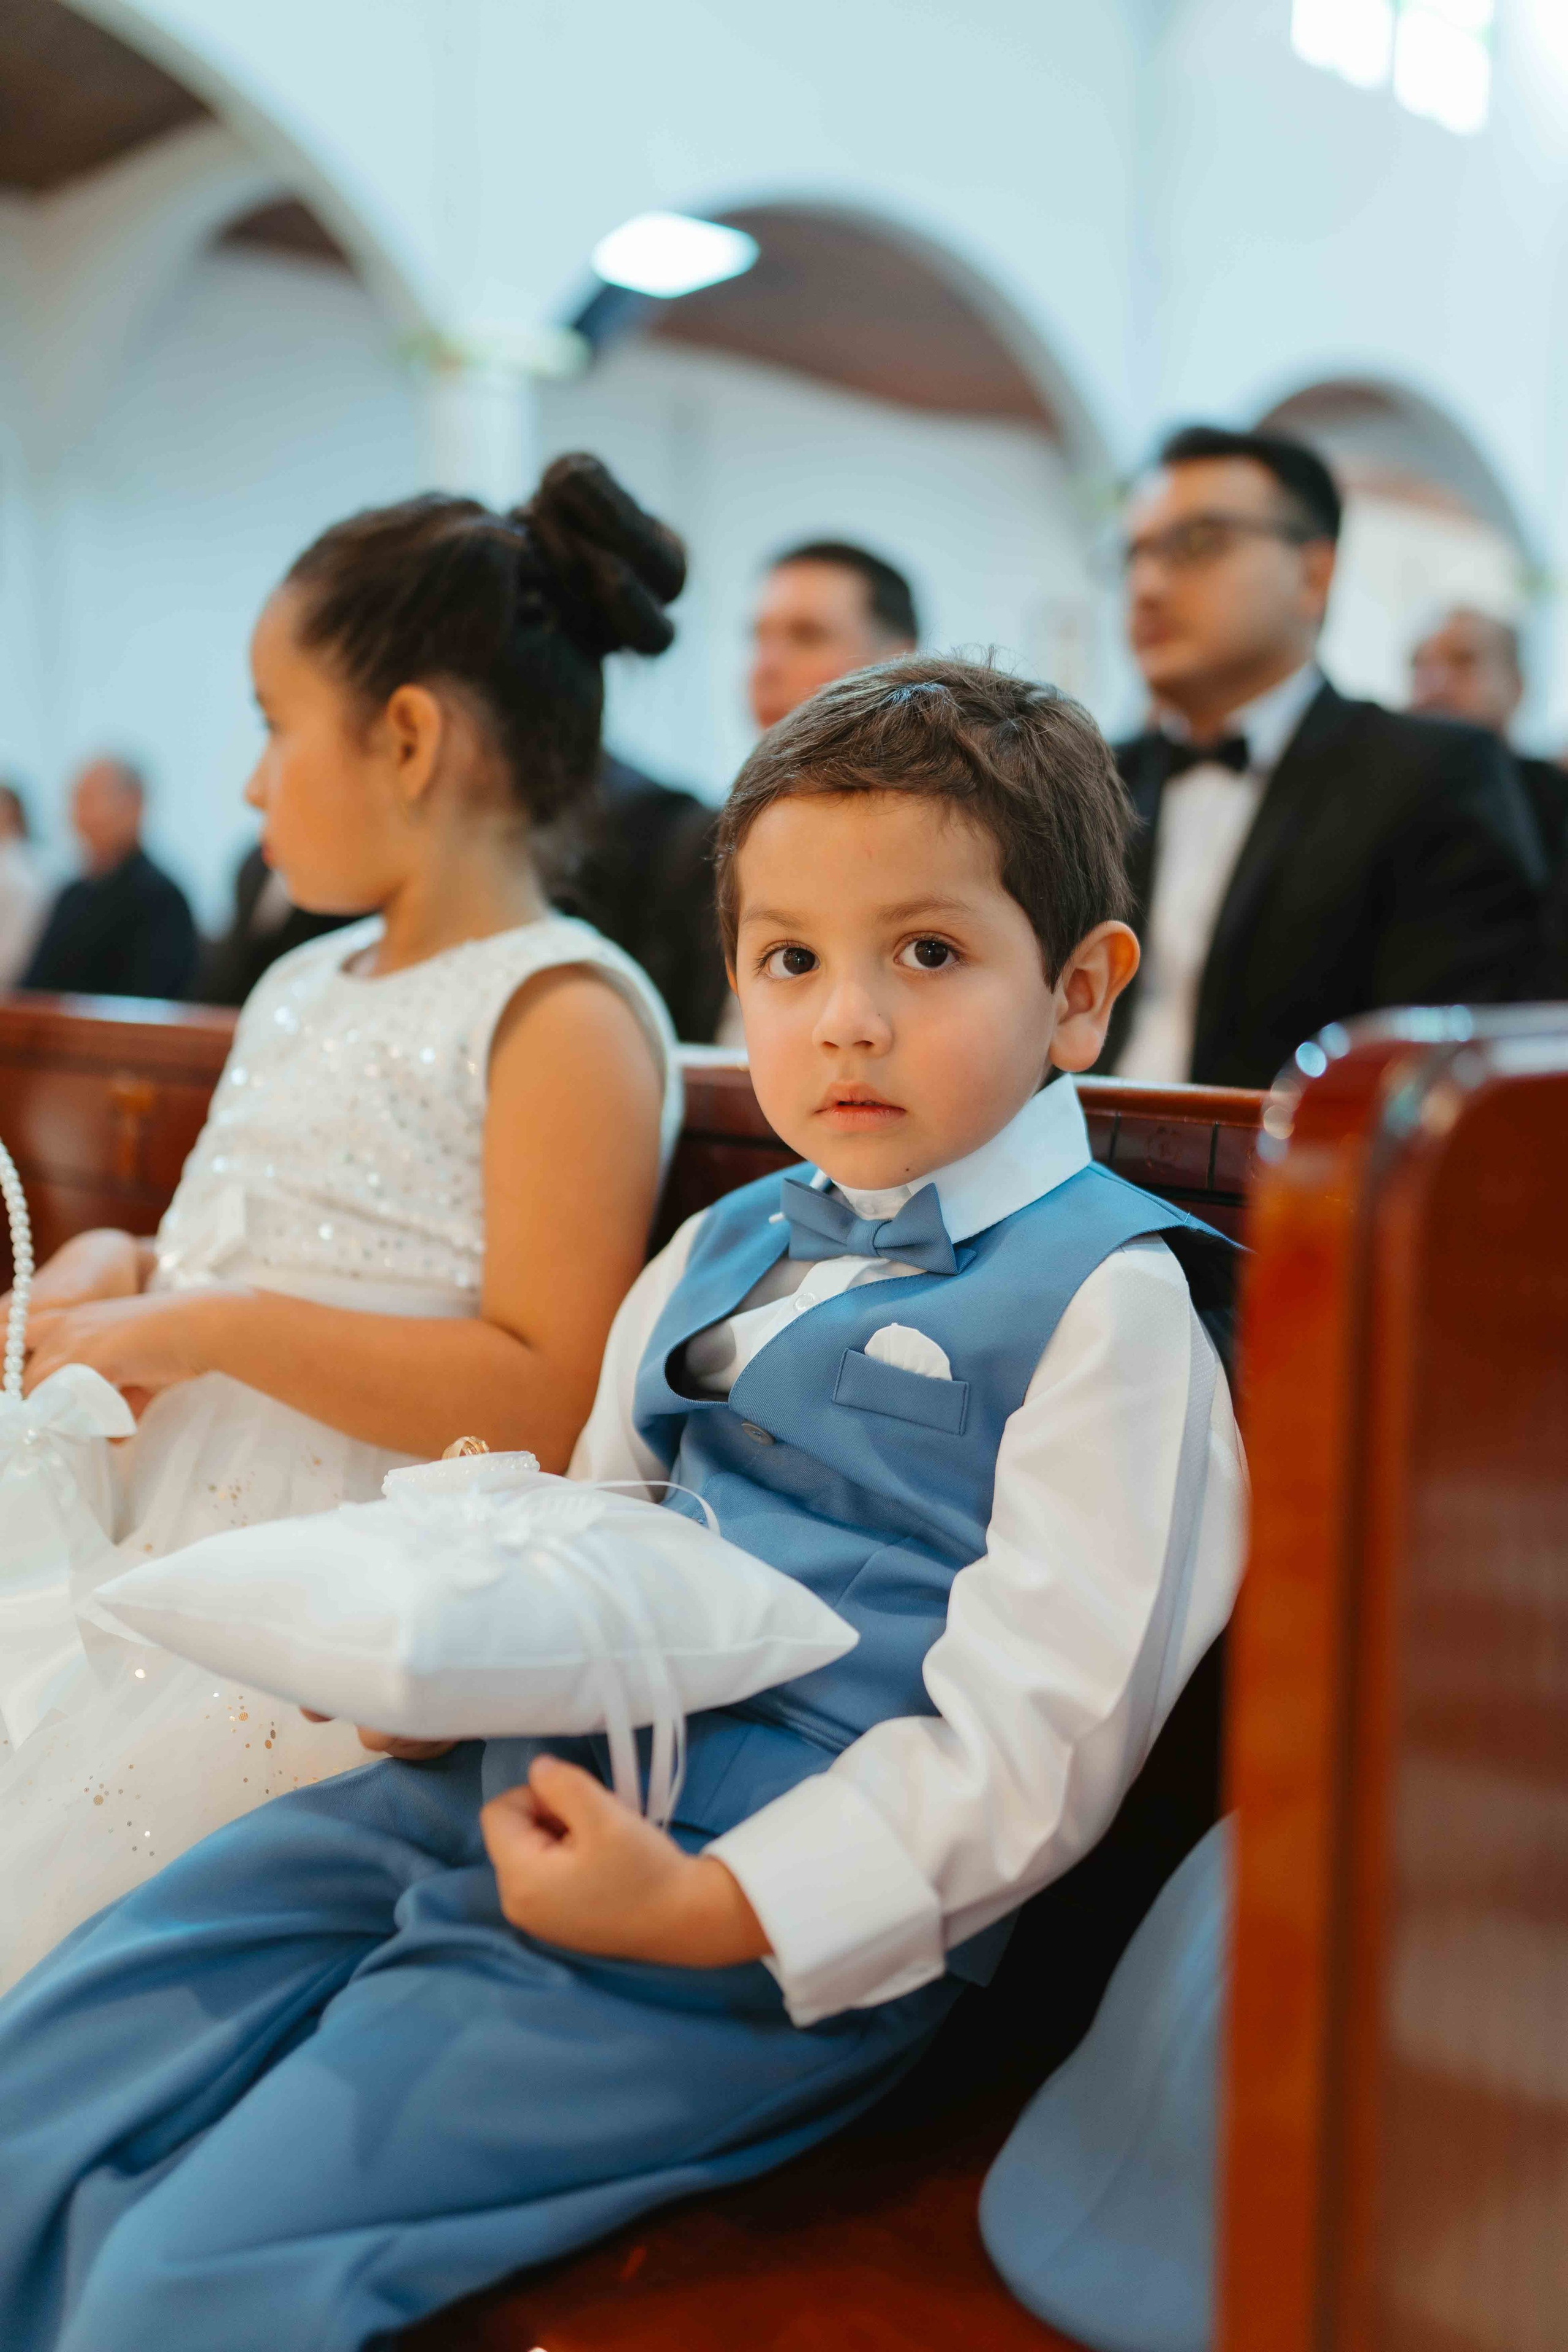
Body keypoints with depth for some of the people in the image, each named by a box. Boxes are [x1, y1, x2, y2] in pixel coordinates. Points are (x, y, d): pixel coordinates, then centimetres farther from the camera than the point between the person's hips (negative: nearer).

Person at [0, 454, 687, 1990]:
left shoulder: (563, 1015, -11)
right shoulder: (297, 991, 17)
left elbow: (550, 1405, -19)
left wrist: (212, 1326, -18)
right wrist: (126, 1273, 8)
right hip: (145, 1562, 8)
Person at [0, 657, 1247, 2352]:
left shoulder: (1105, 1297, -8)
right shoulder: (719, 1254, 17)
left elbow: (1027, 1733, -14)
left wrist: (710, 1908, -21)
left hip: (799, 1889, -7)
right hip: (525, 1781, 8)